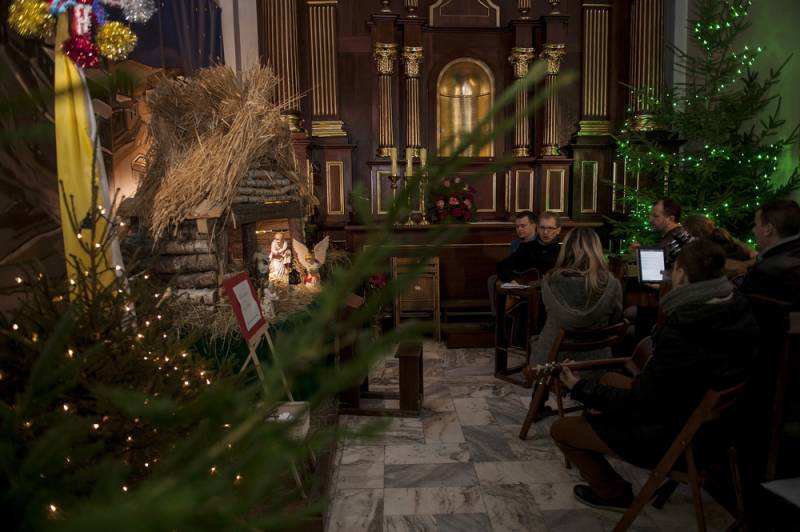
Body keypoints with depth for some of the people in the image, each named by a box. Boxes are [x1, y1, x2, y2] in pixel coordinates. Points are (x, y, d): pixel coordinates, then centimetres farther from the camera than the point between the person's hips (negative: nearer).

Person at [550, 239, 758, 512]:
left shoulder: (679, 335, -37)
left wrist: (580, 387, -15)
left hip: (668, 437, -9)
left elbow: (638, 404, -26)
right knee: (609, 379, 27)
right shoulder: (738, 309, -12)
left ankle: (613, 492, 19)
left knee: (561, 428, 4)